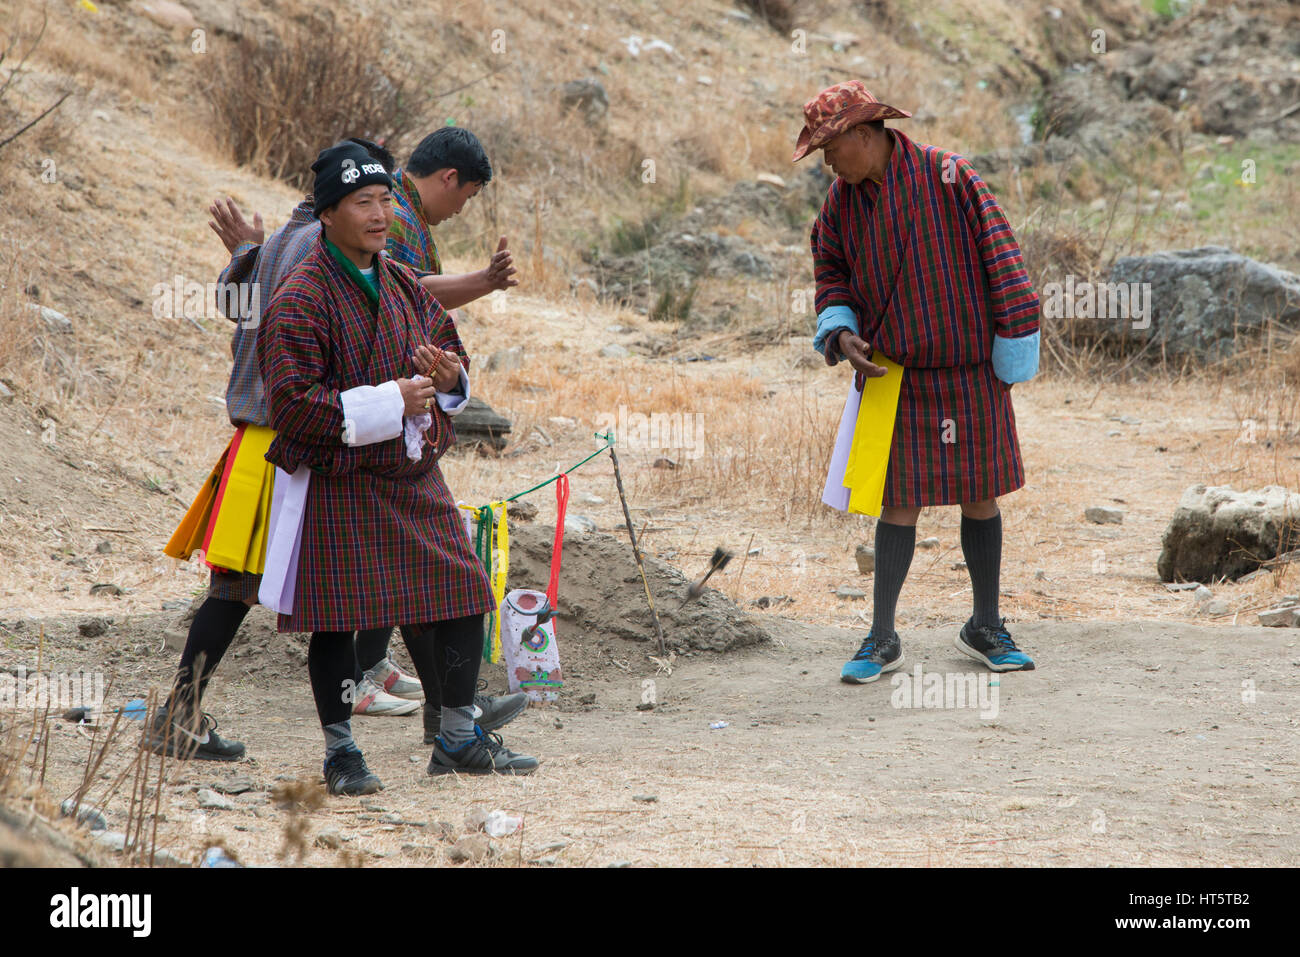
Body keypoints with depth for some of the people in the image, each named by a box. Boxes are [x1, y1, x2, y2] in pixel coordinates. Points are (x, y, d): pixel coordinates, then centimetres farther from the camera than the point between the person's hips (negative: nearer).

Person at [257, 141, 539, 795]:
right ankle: (340, 752, 11)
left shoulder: (405, 286, 11)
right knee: (336, 617, -2)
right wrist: (389, 403, -20)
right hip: (336, 486, -7)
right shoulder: (301, 300, -13)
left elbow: (449, 348, 24)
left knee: (459, 594, 7)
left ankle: (458, 738, 20)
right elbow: (292, 402, -19)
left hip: (414, 477, 7)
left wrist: (450, 378, -2)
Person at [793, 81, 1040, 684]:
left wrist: (1012, 348, -6)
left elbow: (999, 259, -7)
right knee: (898, 502, -1)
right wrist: (842, 336, -6)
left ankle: (985, 628, 20)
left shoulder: (949, 178, -10)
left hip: (968, 373, -2)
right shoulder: (841, 202, 4)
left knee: (980, 495, 7)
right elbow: (832, 277, 14)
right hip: (891, 378, 2)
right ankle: (882, 640, 5)